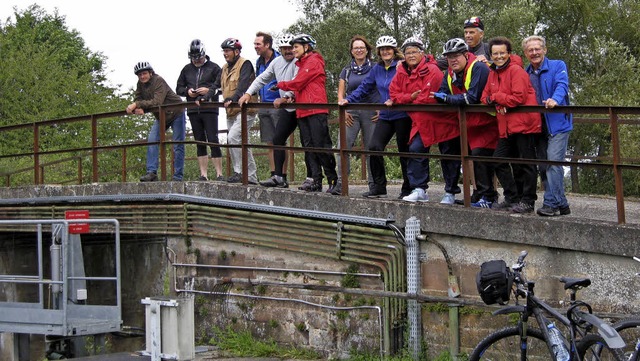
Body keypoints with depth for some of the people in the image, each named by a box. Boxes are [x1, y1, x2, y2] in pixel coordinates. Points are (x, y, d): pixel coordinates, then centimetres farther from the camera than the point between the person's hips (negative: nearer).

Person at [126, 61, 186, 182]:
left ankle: (177, 176, -1)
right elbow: (137, 99, -10)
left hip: (176, 114, -6)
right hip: (161, 117, 7)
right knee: (152, 141, -10)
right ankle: (151, 172, -13)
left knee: (178, 145, -5)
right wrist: (139, 109, -33)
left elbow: (157, 102, -38)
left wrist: (138, 105, -44)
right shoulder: (140, 84, -5)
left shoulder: (158, 81, -27)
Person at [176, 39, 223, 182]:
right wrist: (187, 91, 0)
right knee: (200, 142, 6)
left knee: (213, 141, -9)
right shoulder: (187, 69, 16)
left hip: (210, 110, -5)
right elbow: (178, 88, 20)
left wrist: (209, 90, -15)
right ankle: (203, 174, 8)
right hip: (193, 111, 5)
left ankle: (219, 174, -5)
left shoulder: (214, 68, 2)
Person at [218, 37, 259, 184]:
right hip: (231, 112, 9)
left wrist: (233, 98, -36)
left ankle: (239, 172, -16)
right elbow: (217, 85, 17)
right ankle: (251, 177, 14)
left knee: (233, 137, -22)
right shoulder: (225, 68, 19)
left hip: (245, 110, -9)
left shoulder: (245, 64, -8)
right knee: (241, 144, 9)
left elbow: (243, 84, -22)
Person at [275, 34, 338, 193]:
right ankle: (316, 181, 6)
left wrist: (280, 84, 4)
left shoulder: (314, 62, -5)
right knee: (310, 147, 5)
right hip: (303, 112, 9)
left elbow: (298, 83, -10)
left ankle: (333, 180, -6)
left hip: (316, 111, -9)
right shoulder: (302, 64, 23)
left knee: (321, 146, -10)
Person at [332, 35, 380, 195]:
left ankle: (374, 184, 6)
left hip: (371, 113, -2)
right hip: (351, 113, 2)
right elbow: (341, 94, 14)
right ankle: (341, 183, -11)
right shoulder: (346, 71, 14)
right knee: (343, 145, -12)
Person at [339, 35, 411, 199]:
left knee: (404, 151, 3)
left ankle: (408, 189, 15)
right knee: (374, 147, -8)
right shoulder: (377, 69, 12)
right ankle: (378, 187, 1)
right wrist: (348, 99, 4)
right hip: (385, 116, 6)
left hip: (402, 116, -6)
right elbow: (365, 87, 15)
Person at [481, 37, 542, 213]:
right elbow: (486, 96, 13)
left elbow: (519, 98, -18)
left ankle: (527, 201, 5)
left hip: (524, 124, -9)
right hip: (506, 126, 9)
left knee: (525, 164, -2)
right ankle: (512, 198, 19)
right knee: (499, 161, 10)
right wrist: (499, 104, -8)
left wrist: (495, 97, -9)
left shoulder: (516, 70, -10)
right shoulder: (493, 73, 14)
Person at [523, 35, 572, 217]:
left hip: (558, 124, -6)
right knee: (543, 167, 7)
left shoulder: (557, 66, 0)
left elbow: (562, 85, -17)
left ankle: (551, 203, -15)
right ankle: (561, 205, 15)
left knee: (553, 162, -16)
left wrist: (555, 99, -38)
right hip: (537, 126, 6)